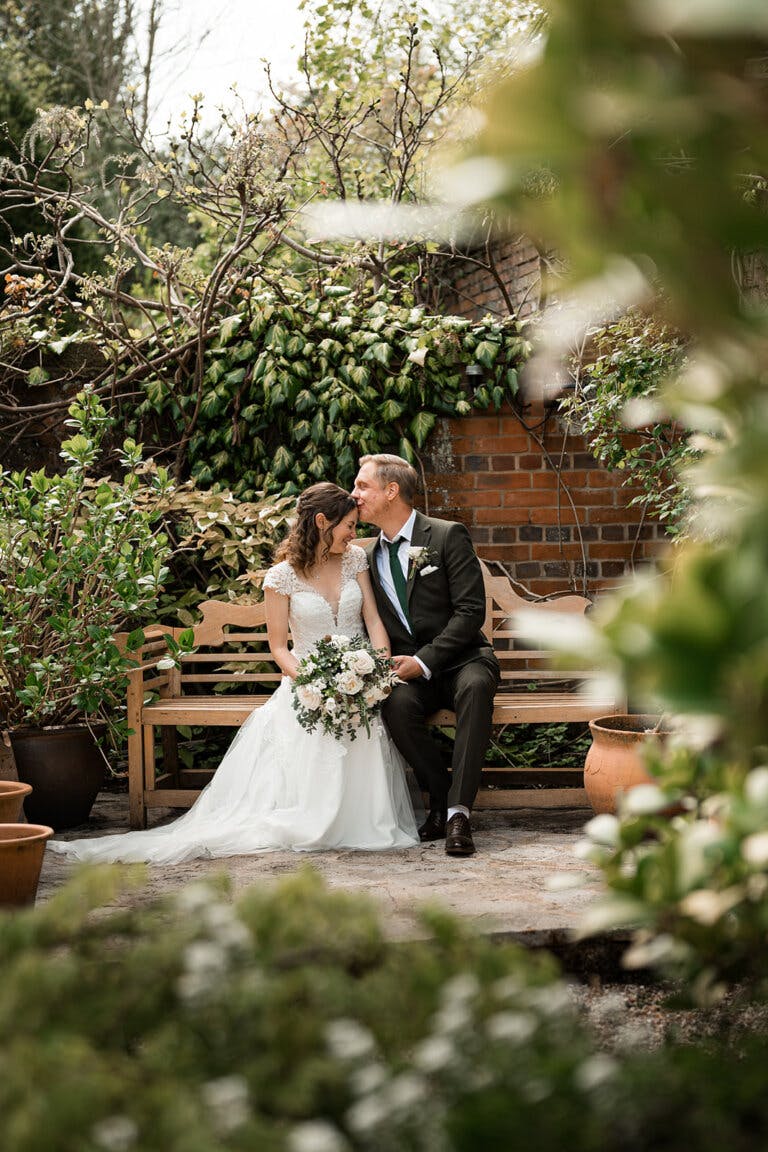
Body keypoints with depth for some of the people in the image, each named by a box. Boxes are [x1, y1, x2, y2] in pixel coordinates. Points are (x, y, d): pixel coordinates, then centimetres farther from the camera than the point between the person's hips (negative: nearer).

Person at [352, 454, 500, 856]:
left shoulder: (448, 536, -4)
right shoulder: (369, 556, 12)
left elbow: (470, 611, -11)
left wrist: (425, 661, -19)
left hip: (460, 660, -3)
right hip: (408, 669, 3)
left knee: (475, 687, -37)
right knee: (397, 705, -32)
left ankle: (458, 811, -38)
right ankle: (441, 796, -13)